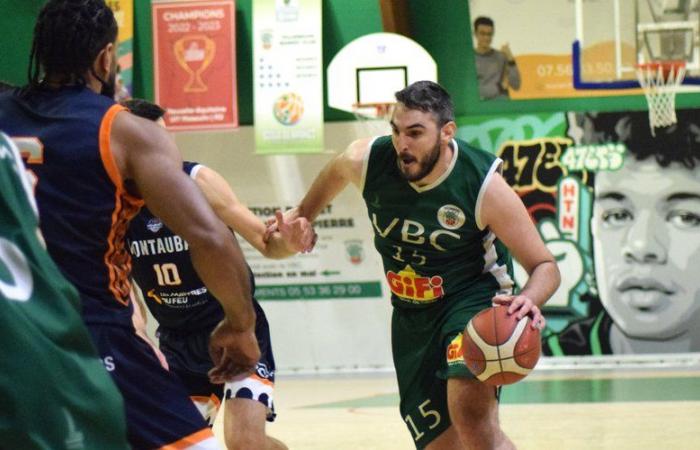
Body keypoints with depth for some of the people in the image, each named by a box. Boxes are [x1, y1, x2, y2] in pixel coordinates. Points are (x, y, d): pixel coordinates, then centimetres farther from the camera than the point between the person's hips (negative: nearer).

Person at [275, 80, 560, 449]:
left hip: (474, 298, -4)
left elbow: (545, 267, -19)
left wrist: (528, 300, -41)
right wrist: (303, 214, 25)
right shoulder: (366, 161, -16)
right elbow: (335, 171, 11)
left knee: (471, 412, -31)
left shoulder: (484, 185, -25)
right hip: (412, 316, 4)